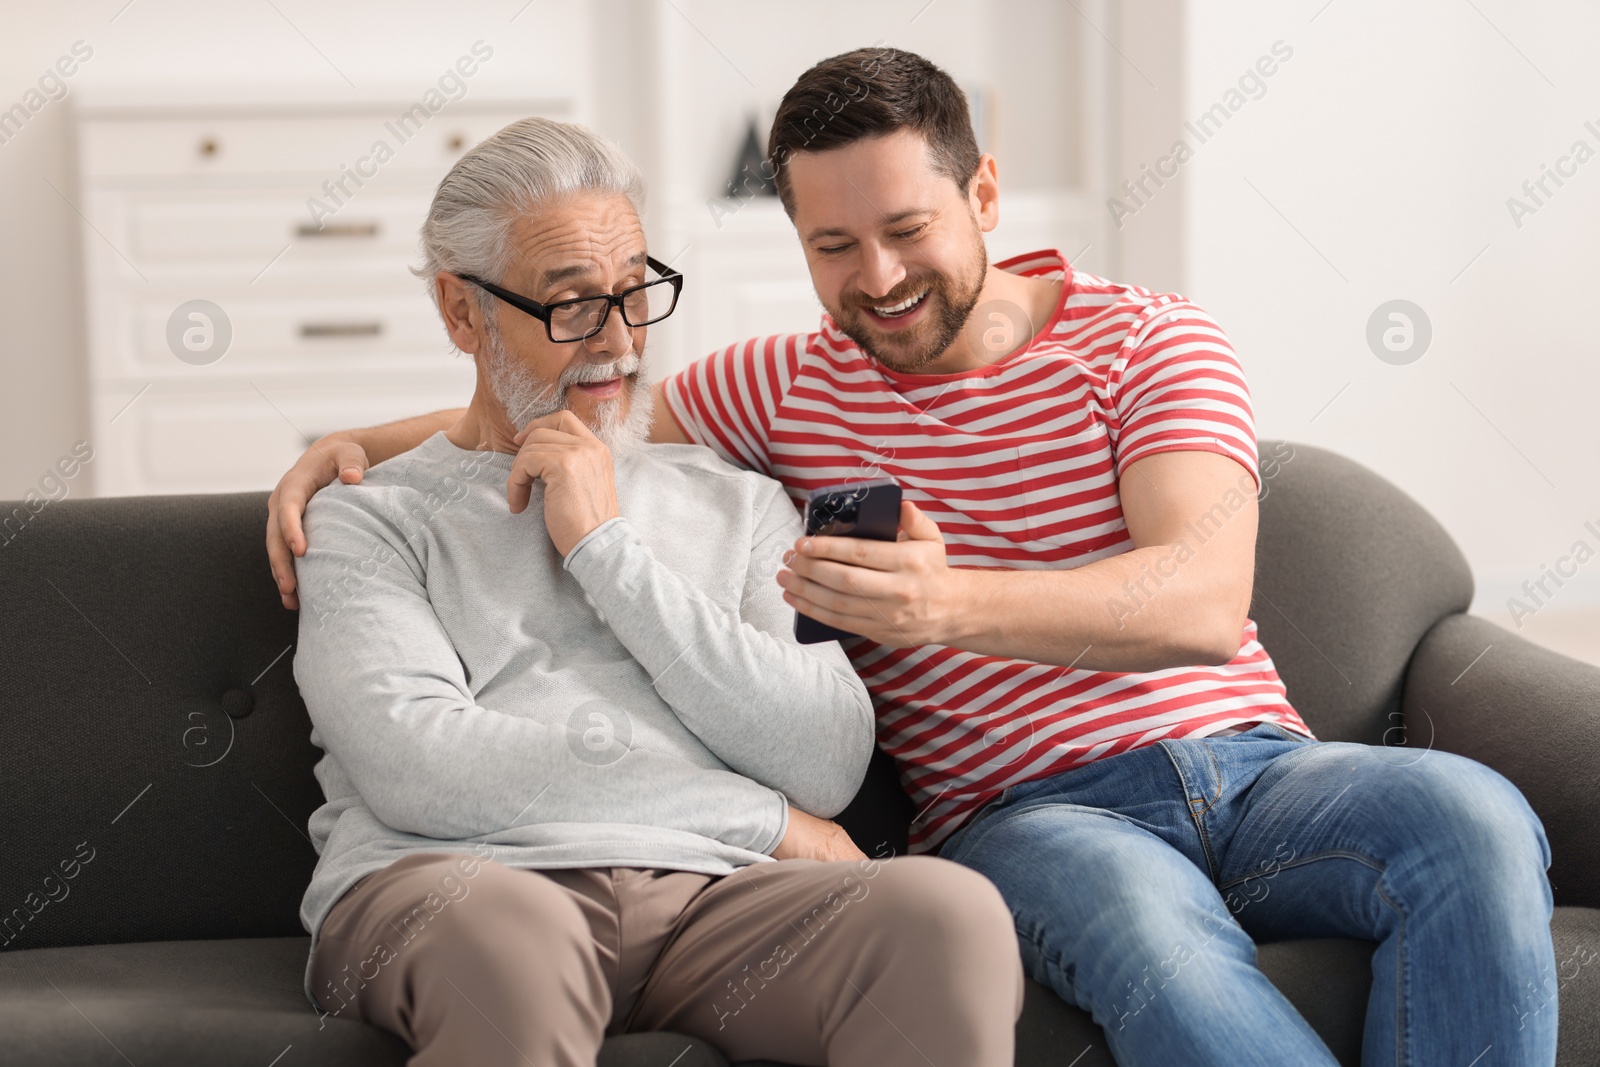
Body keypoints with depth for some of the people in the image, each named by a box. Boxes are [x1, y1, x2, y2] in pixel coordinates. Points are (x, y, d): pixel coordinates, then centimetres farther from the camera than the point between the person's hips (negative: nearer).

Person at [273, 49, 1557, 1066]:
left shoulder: (1153, 341, 4)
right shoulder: (784, 390, 13)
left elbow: (1204, 601, -13)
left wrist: (950, 604, -30)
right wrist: (354, 445, 7)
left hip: (1247, 759, 1)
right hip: (1029, 810, 0)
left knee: (1473, 817, -32)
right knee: (1145, 924, -38)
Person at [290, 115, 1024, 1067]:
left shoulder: (735, 502, 24)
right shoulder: (374, 521, 15)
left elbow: (828, 763, 8)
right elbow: (413, 769, -4)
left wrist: (607, 549, 3)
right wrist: (761, 820, -2)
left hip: (711, 891, 3)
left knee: (950, 911, -30)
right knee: (509, 939, -41)